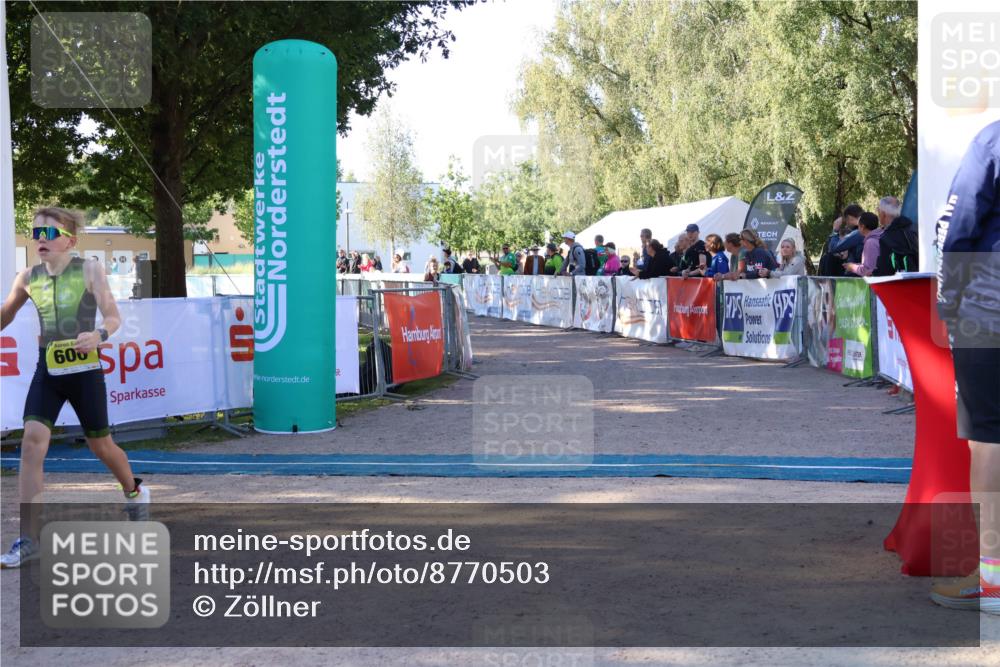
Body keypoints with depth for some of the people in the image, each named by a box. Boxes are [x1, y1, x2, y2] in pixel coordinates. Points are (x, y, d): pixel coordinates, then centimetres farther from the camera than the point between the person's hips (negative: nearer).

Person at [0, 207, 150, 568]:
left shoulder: (89, 270, -7)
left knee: (100, 445, 11)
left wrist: (99, 334, -34)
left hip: (84, 372, -2)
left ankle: (135, 492, 44)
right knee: (32, 442, -15)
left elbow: (113, 316, -13)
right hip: (47, 372, 2)